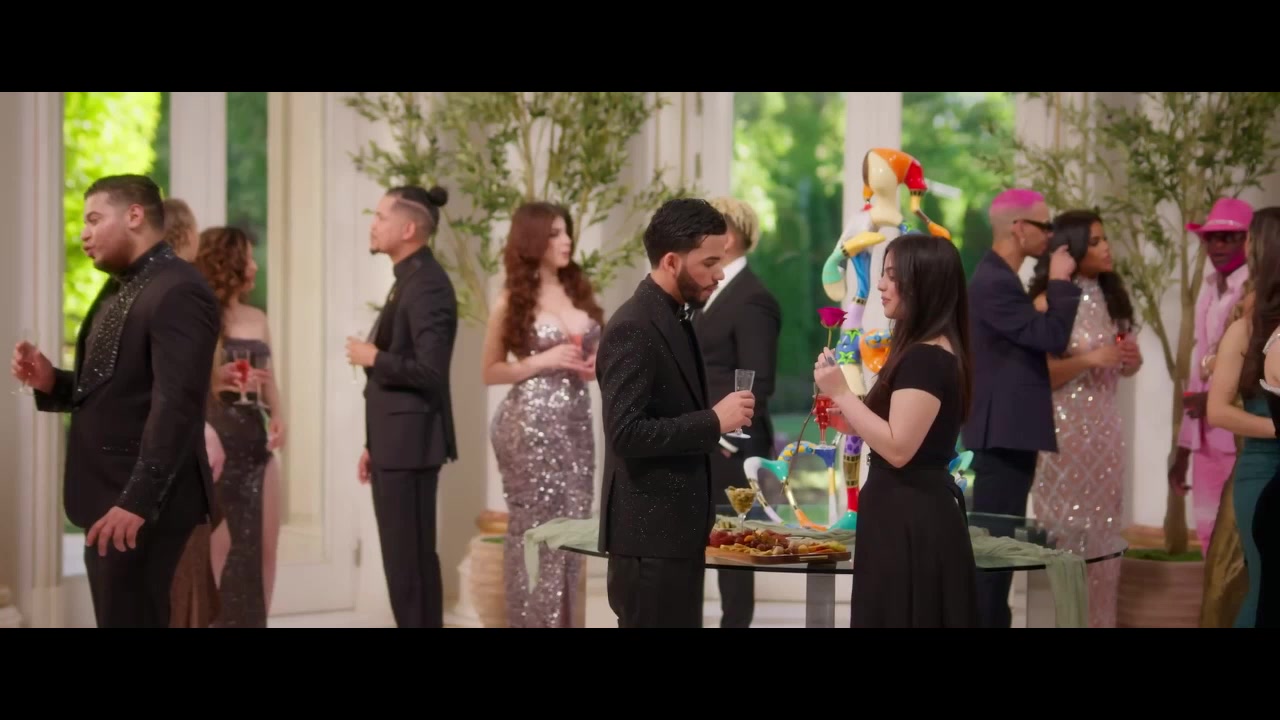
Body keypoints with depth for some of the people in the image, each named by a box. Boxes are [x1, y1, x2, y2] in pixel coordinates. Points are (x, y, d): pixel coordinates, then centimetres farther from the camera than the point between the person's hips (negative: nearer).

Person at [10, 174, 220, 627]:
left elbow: (176, 404, -23)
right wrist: (51, 382, 3)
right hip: (111, 495, 10)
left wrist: (137, 501, -26)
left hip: (144, 502, -10)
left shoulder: (177, 291, -16)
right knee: (119, 617, 13)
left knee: (129, 619, -7)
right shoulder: (119, 288, 16)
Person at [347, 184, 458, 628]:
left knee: (412, 559, -6)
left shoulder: (428, 285, -15)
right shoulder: (407, 280, 15)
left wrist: (373, 358, -11)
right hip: (394, 442, 10)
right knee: (401, 558, 14)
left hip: (410, 443, -10)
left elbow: (431, 372, -23)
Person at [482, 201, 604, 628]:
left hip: (575, 422, 5)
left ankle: (565, 622, 12)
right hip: (531, 423, -5)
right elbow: (491, 372, -2)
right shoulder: (513, 300, -3)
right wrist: (543, 361, -14)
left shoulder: (579, 291, 10)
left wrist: (597, 363, -1)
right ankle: (534, 622, 5)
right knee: (535, 528, -2)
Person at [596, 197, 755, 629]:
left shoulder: (674, 317, 13)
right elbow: (626, 432, -25)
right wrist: (714, 421, -21)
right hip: (649, 532, -10)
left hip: (675, 527, 10)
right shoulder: (633, 328, -18)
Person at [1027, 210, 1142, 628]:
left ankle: (1099, 619, 16)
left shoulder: (1111, 296, 8)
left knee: (1103, 528, 8)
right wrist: (1088, 359, -23)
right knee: (1067, 530, -1)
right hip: (1064, 426, -6)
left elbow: (1127, 368, 15)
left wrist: (1131, 357, -6)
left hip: (1105, 424, 6)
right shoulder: (1048, 302, -9)